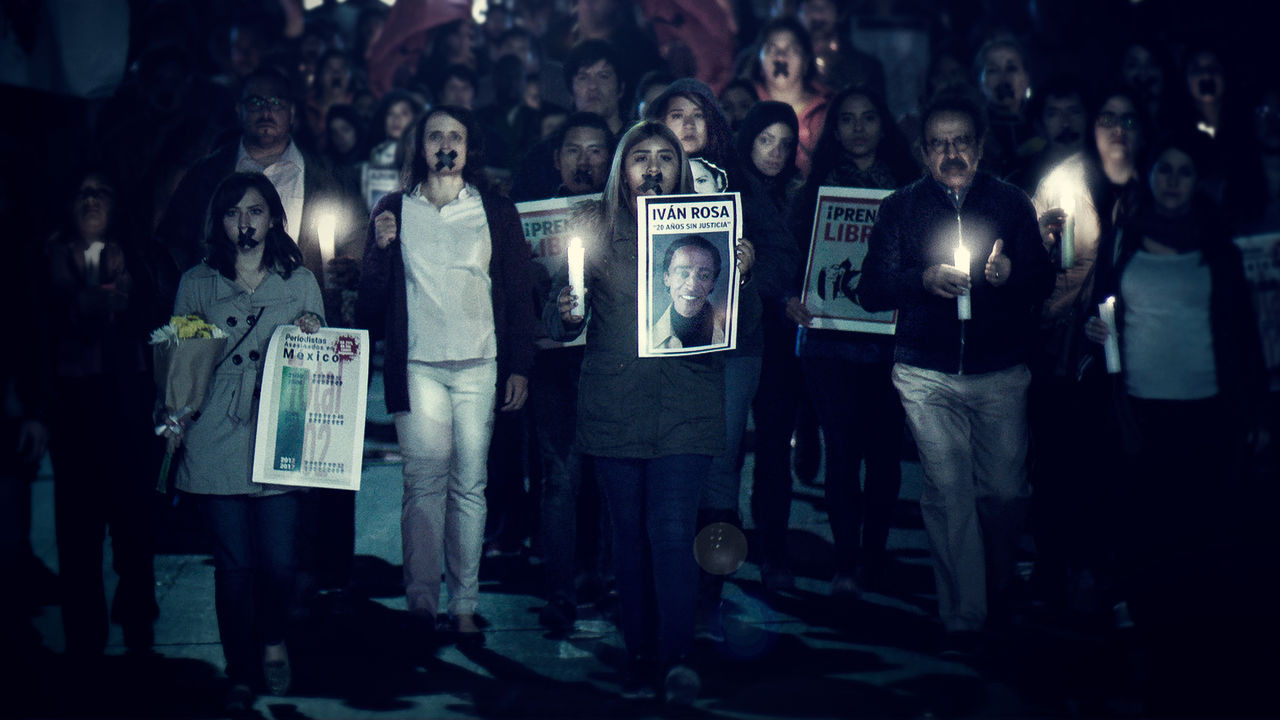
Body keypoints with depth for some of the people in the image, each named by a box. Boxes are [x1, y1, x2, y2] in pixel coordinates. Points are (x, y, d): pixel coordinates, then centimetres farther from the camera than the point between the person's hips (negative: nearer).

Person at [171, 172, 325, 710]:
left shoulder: (300, 282, 13)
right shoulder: (196, 283, 12)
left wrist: (312, 333, -4)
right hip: (216, 441, 0)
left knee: (280, 560, -5)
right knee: (234, 562, 1)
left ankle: (273, 642, 24)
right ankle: (241, 672, 15)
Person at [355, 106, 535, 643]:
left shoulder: (498, 213, 12)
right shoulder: (393, 212, 12)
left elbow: (517, 294, 12)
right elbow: (372, 297, 10)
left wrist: (519, 366, 5)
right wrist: (381, 247, -7)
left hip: (480, 366, 0)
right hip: (418, 365, 0)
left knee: (470, 485, -1)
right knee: (424, 481, -9)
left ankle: (465, 606, 4)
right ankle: (421, 603, -7)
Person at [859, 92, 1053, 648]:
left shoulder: (1011, 203, 9)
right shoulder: (900, 208, 7)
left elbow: (1044, 280, 7)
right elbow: (871, 290, 1)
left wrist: (1010, 271, -16)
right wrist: (923, 279, -17)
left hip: (1000, 372, 1)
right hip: (927, 376, -1)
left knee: (1006, 491, 2)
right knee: (947, 493, -5)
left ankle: (999, 581, 31)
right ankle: (963, 617, 3)